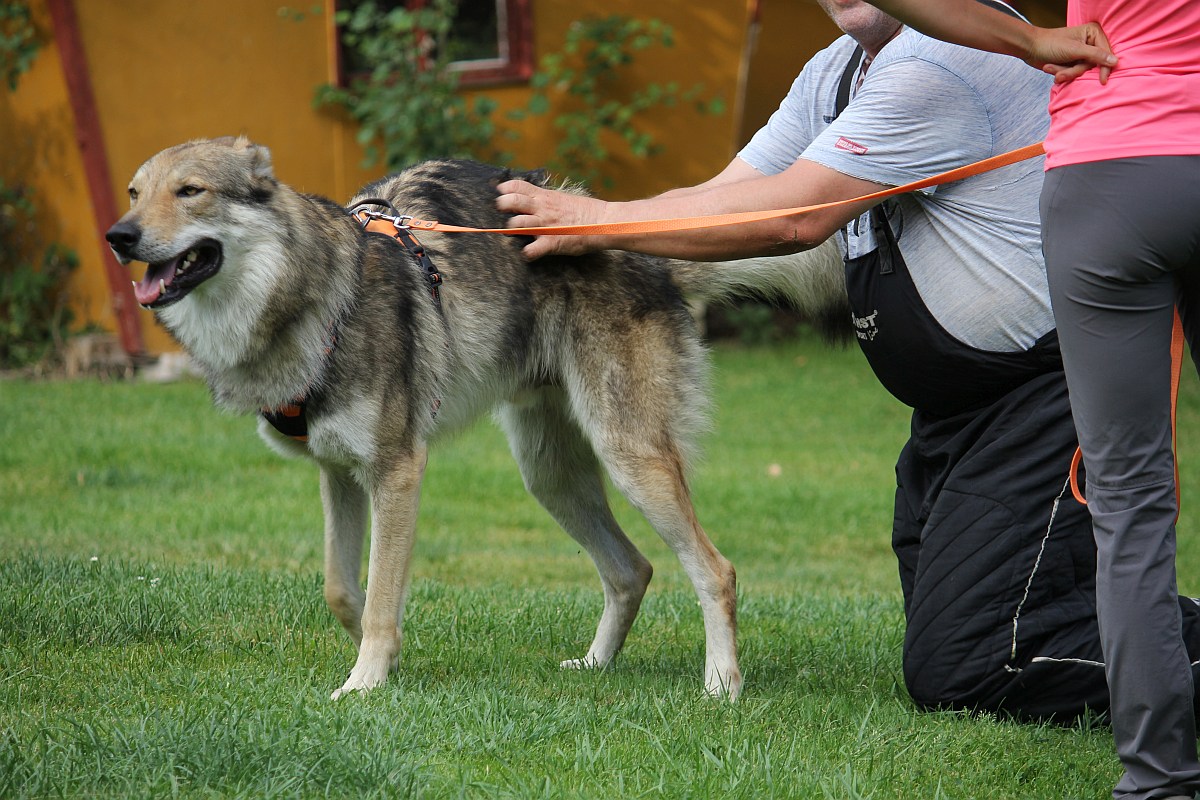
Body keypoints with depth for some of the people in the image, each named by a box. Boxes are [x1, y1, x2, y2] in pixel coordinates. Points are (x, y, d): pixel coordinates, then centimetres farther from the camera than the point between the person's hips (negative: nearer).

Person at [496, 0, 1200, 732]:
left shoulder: (945, 60, -21)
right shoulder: (838, 73, 12)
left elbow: (795, 216, -20)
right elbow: (725, 200, 9)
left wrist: (600, 221, -14)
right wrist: (569, 226, -6)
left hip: (1053, 389, -11)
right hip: (958, 409, 11)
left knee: (955, 672, -16)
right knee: (942, 644, 14)